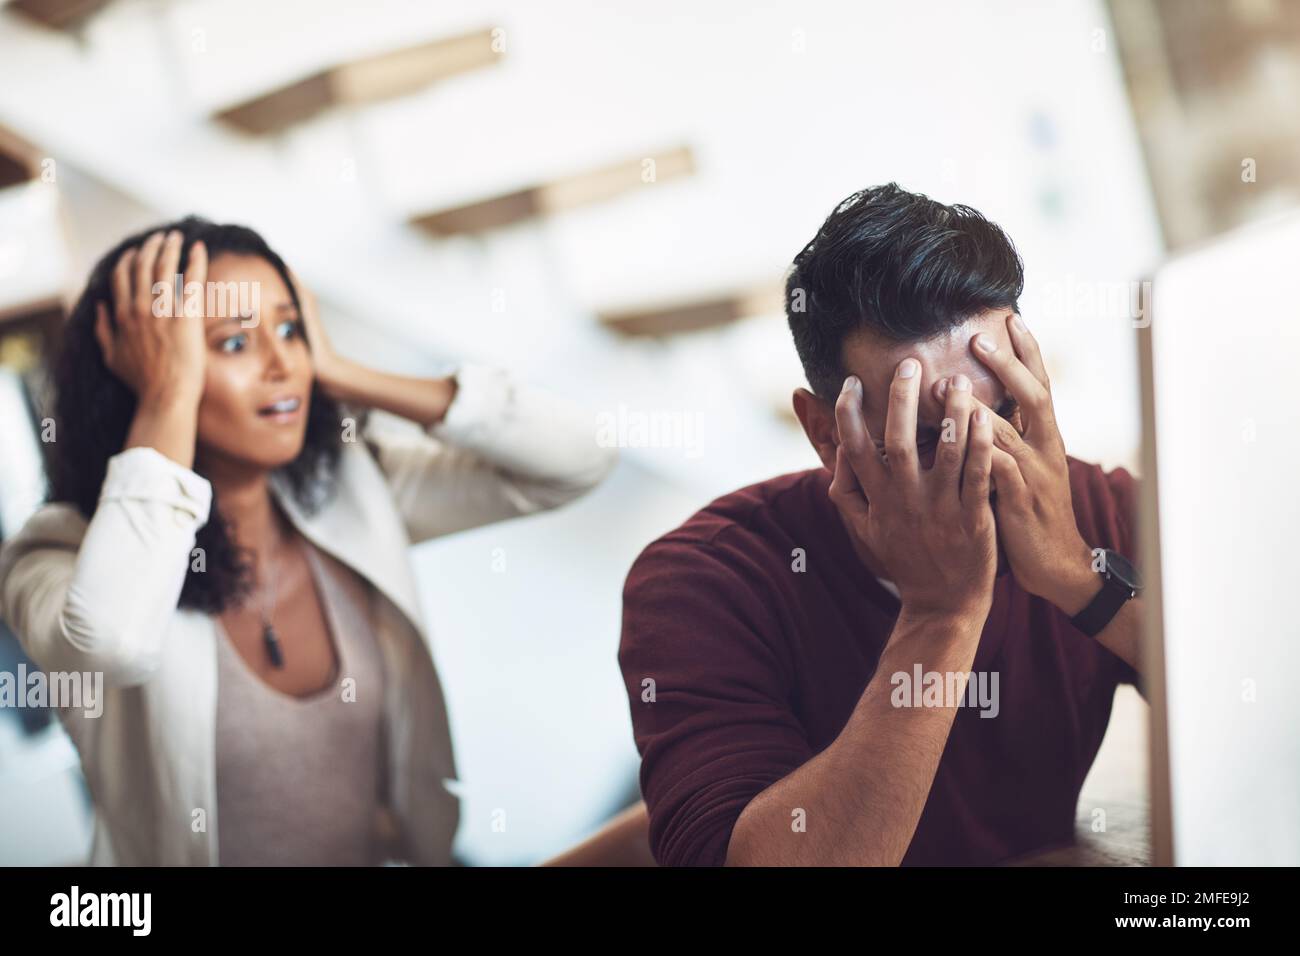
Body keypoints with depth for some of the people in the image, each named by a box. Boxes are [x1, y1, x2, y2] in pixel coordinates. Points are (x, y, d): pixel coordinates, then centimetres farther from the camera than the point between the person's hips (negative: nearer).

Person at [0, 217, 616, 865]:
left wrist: (338, 373, -8)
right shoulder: (63, 555, -13)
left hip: (393, 850, 4)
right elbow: (112, 644, -36)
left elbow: (573, 459, -5)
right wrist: (169, 397, -23)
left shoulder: (348, 488, -2)